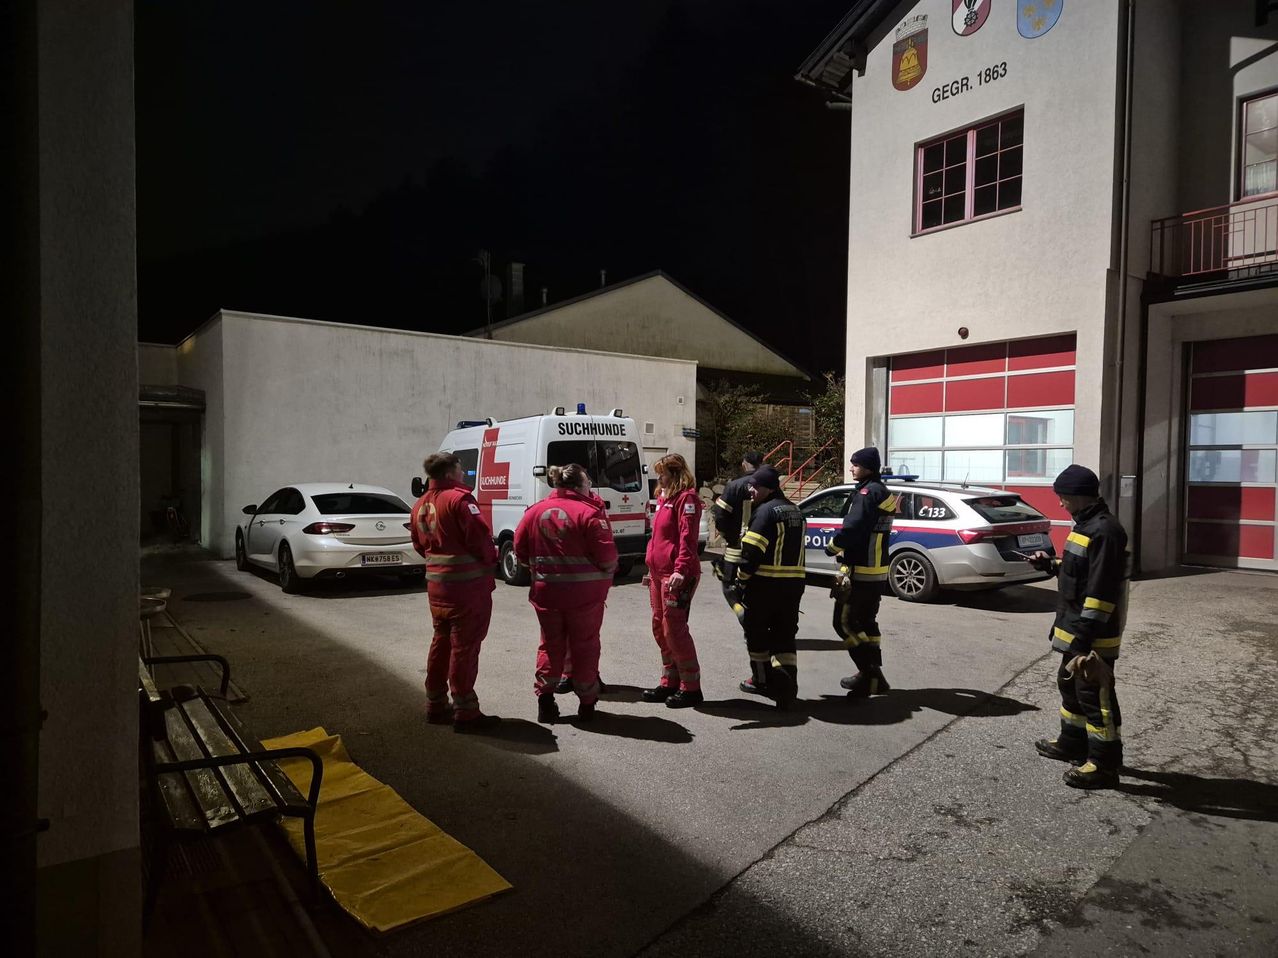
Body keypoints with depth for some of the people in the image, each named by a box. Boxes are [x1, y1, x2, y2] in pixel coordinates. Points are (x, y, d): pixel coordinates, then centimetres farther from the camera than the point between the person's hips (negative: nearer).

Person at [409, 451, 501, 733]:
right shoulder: (459, 499, -15)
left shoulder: (420, 506, 12)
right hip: (468, 583, -8)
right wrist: (490, 559, 0)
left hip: (436, 583, 8)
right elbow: (480, 537, -18)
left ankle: (435, 705, 27)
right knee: (465, 646, -2)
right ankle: (465, 712, 4)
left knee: (441, 642, 18)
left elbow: (420, 545, 17)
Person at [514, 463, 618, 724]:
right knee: (585, 645, 11)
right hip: (585, 593, -3)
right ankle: (587, 702, 20)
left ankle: (544, 700, 19)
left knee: (551, 644, 18)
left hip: (546, 592, 4)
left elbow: (521, 553, 6)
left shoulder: (535, 512, 2)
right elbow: (607, 555, -17)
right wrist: (608, 571, 4)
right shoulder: (589, 512, -14)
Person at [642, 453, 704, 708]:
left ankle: (691, 688, 3)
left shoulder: (686, 498, -9)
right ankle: (670, 684, 24)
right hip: (658, 573, 10)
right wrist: (652, 567, 24)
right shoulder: (664, 498, 19)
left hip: (677, 575, -10)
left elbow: (688, 537, -20)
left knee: (674, 629, -7)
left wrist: (681, 569, -30)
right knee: (660, 627, 13)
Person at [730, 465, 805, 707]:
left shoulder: (765, 511, -14)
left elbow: (751, 551, -18)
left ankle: (762, 680, 20)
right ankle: (787, 685, 2)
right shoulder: (794, 511, 14)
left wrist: (740, 582, -10)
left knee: (757, 633, 11)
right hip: (794, 584, 8)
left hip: (765, 584, -7)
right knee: (784, 637, 10)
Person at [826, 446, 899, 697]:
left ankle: (870, 672, -7)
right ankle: (872, 674, 24)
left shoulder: (868, 492, -16)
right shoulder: (881, 491, 16)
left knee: (845, 622, -7)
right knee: (866, 621, 17)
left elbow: (853, 527, -25)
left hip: (861, 571, -10)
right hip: (876, 569, 10)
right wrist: (845, 553, 10)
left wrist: (833, 547, -9)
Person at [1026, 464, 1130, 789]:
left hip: (1093, 634, -11)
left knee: (1095, 696, -1)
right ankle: (1072, 743, 37)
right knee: (1070, 684, 22)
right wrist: (1050, 564, 10)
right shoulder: (1086, 525, 11)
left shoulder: (1104, 531, -22)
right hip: (1076, 629, 11)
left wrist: (1084, 636, -25)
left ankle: (1104, 764, 10)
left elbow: (1101, 589, -26)